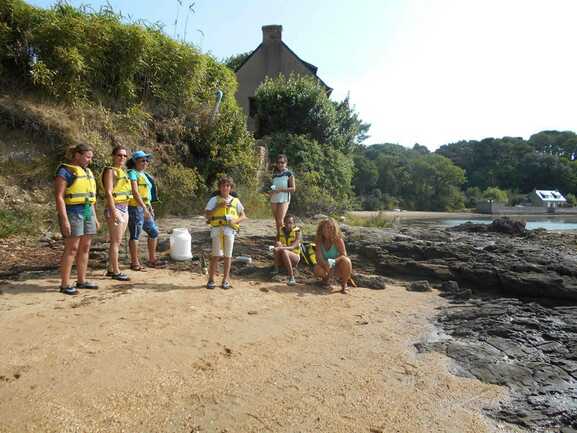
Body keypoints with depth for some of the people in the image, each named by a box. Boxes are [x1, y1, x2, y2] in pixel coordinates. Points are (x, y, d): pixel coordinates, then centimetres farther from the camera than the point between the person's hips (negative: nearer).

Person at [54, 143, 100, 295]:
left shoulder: (87, 172, 16)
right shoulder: (64, 171, -8)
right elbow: (59, 197, -14)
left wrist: (95, 218, 16)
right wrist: (64, 220, -21)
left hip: (87, 212, 8)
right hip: (72, 212, -8)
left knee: (85, 248, 7)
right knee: (71, 249, -8)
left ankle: (81, 281, 14)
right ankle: (65, 284, -2)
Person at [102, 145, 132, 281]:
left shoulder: (123, 171, 16)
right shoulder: (110, 170, -8)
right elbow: (108, 193, -16)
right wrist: (114, 212, -22)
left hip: (125, 208, 8)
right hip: (115, 208, -8)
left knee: (117, 241, 11)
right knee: (116, 241, -6)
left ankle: (110, 269, 19)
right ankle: (116, 272, -1)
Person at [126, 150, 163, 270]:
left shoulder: (144, 174, 17)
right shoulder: (132, 173, -9)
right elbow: (135, 192, -20)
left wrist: (150, 209, 18)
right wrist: (145, 208, -26)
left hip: (143, 208, 9)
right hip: (135, 207, -9)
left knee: (154, 232, 11)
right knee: (135, 235, -2)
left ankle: (152, 260, 20)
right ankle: (135, 263, 8)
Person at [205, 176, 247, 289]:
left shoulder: (235, 201, 11)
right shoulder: (214, 200, 7)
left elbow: (243, 216, 10)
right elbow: (207, 215, 0)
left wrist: (235, 221, -9)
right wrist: (218, 207, -11)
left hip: (230, 229, 2)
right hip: (217, 228, -1)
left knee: (227, 255, 6)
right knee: (216, 255, -5)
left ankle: (226, 280, 15)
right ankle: (211, 279, 6)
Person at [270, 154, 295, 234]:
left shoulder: (289, 174, -3)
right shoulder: (275, 174, 11)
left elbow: (293, 189, -7)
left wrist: (280, 189, -17)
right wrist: (272, 191, 0)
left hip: (284, 199, -5)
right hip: (274, 200, 5)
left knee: (280, 220, -12)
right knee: (276, 220, 8)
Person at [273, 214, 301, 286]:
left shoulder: (297, 232, -12)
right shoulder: (281, 231, 1)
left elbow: (292, 247, -27)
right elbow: (276, 244, -3)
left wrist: (281, 248, -44)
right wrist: (278, 244, -27)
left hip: (294, 257, -3)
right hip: (282, 259, 3)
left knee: (284, 251, -37)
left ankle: (292, 278, -39)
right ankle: (276, 269, -26)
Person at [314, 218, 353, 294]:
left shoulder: (338, 240, -17)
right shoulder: (319, 241, -11)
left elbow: (344, 255, -22)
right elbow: (319, 256, -20)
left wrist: (334, 261, -41)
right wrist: (326, 264, -42)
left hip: (338, 265, -2)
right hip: (326, 265, 2)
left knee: (346, 261, -35)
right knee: (317, 269, -31)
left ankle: (344, 284, -12)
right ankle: (326, 279, 8)